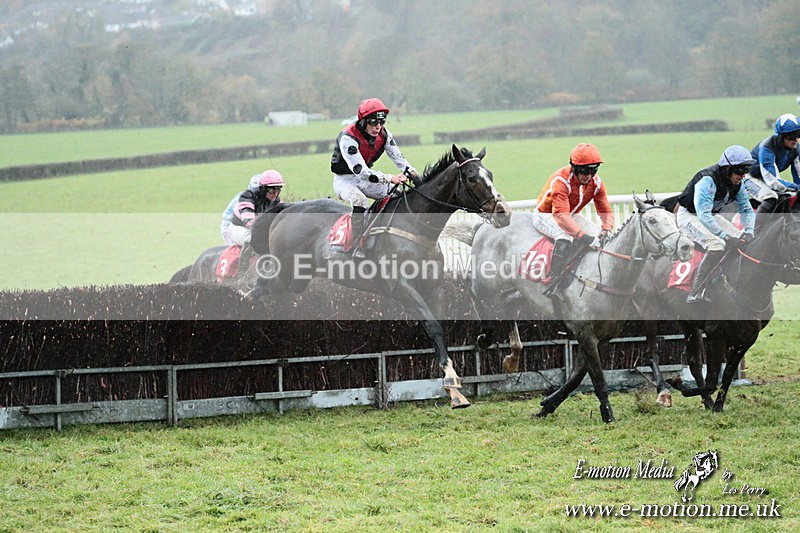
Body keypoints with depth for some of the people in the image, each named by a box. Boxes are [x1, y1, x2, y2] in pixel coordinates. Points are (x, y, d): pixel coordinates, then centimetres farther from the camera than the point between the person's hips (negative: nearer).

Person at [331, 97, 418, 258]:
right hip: (344, 180, -7)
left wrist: (413, 174, -25)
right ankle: (357, 247, -36)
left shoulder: (383, 134, -9)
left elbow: (398, 158, -5)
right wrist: (390, 178, -45)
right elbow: (359, 170, -38)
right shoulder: (348, 138, -30)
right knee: (360, 200, -36)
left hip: (366, 178, 7)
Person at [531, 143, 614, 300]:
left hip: (572, 215, 7)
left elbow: (606, 212, -7)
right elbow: (561, 216, -42)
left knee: (599, 235, -9)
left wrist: (606, 231, -30)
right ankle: (553, 285, -44)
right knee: (565, 235, -37)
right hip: (546, 215, -7)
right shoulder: (561, 180, -33)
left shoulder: (596, 182, -11)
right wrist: (584, 236, -50)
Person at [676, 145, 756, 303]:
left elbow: (746, 209, 5)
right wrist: (726, 236, -41)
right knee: (717, 245, -31)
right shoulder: (708, 180, -31)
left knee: (743, 241, -2)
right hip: (689, 215, -9)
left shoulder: (737, 183, -6)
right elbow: (703, 216, -38)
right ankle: (695, 294, -34)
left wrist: (748, 231, -15)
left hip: (712, 215, 9)